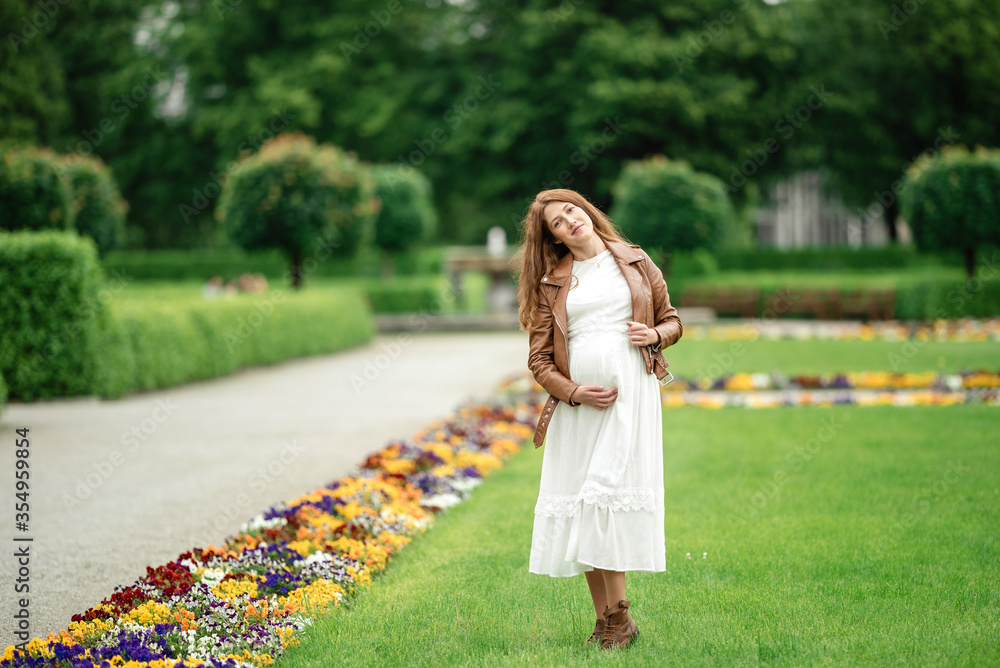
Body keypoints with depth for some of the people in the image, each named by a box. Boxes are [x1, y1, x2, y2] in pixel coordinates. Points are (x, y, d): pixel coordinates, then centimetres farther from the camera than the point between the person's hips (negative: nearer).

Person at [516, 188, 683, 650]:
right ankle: (603, 617, 8)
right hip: (575, 400, 2)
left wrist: (655, 335, -4)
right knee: (578, 504, 0)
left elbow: (672, 319, 19)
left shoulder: (634, 262, 11)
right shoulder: (551, 283, 10)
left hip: (631, 390, -2)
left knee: (607, 495, -14)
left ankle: (619, 613, -9)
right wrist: (573, 392, -9)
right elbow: (539, 359, 7)